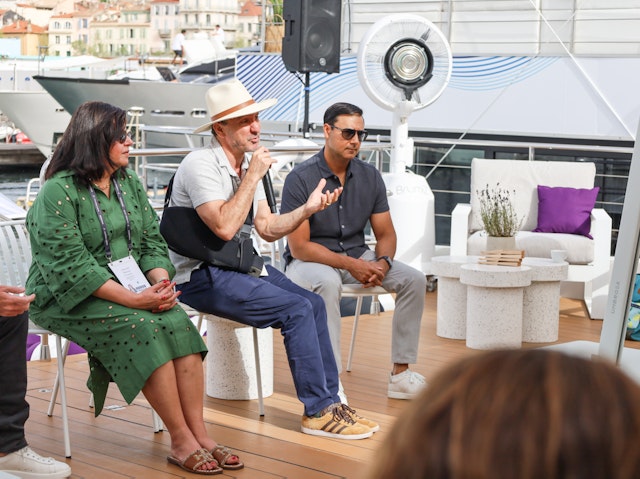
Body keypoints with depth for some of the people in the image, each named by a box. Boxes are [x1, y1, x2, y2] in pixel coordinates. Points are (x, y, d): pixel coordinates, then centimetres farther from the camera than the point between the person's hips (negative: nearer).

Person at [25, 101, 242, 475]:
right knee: (143, 328, -30)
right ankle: (182, 442, -22)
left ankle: (200, 435, -22)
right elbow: (70, 266, -21)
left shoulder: (129, 182, 11)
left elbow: (153, 240, 10)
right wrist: (133, 298, -26)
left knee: (178, 322, -22)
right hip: (69, 298, -6)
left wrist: (162, 282, -12)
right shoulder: (58, 192, -13)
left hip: (130, 286, 6)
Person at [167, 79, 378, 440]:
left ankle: (329, 400, 1)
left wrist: (307, 209, -7)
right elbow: (224, 227, -28)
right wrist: (254, 176, -22)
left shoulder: (249, 163, 10)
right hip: (201, 277, -8)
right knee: (298, 309, -19)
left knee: (314, 302, -6)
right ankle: (318, 411, -9)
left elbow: (267, 228, 9)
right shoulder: (201, 165, -17)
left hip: (240, 265, 9)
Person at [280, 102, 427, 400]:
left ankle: (400, 374, -10)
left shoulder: (369, 176, 1)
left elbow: (385, 234, 6)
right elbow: (299, 247, -18)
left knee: (414, 280, -14)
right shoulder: (300, 179, -15)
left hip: (357, 256, 6)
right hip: (309, 260, -5)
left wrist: (382, 263, -17)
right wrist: (351, 265, -25)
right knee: (327, 283, -39)